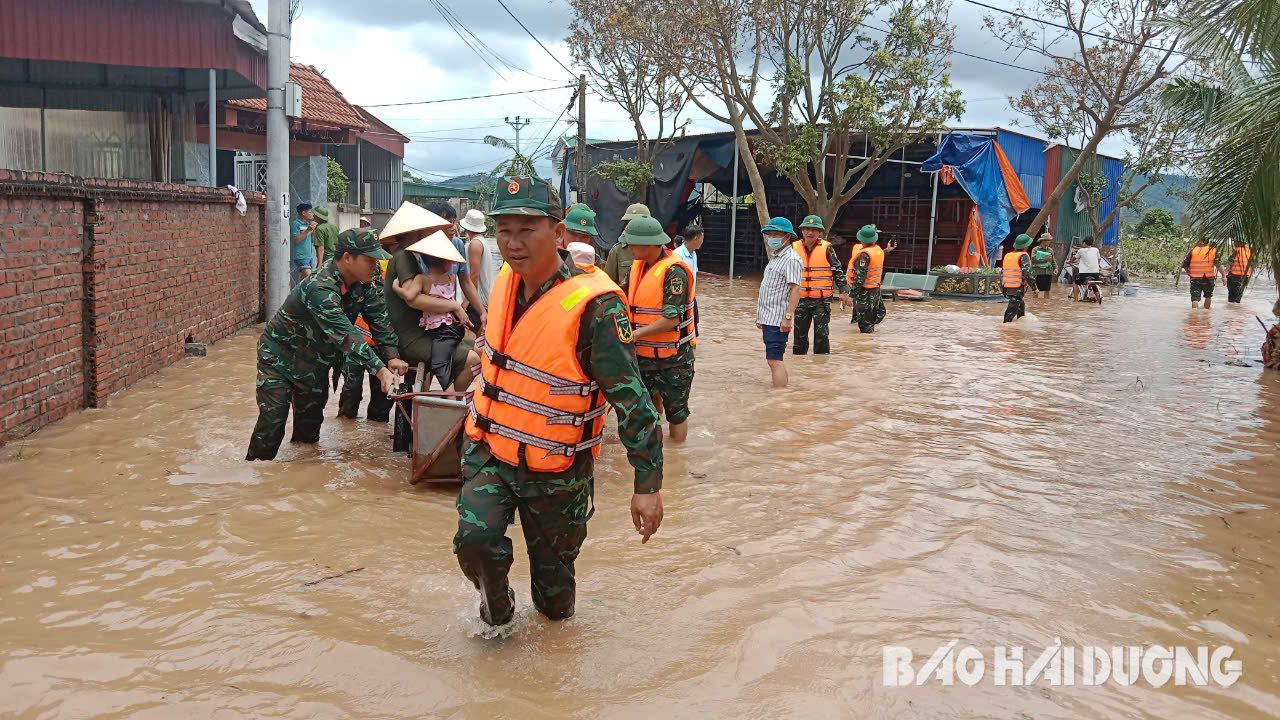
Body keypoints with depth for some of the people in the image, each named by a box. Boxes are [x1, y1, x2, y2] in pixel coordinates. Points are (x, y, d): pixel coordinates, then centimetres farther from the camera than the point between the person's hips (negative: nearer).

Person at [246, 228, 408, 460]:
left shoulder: (364, 284, -10)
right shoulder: (320, 289, -35)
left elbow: (379, 317, -7)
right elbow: (345, 335, -42)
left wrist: (392, 356, -22)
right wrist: (380, 370, -48)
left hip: (316, 361, 7)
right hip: (280, 356, -7)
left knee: (310, 423, 13)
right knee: (273, 420, -12)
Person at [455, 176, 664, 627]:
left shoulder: (593, 304, -25)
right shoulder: (504, 282, -3)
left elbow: (631, 398, -23)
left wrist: (648, 485, -23)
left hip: (555, 470, -4)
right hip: (489, 452, 4)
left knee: (553, 563, 12)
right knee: (475, 539, -16)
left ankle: (555, 615, 47)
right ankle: (497, 611, 16)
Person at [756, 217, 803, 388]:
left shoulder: (791, 259, -12)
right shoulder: (775, 257, 19)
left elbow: (795, 289, -19)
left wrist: (788, 316, -25)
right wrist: (760, 316, 23)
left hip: (778, 320, -10)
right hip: (768, 318, 10)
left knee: (774, 360, -12)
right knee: (774, 360, 13)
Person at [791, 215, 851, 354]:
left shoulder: (827, 248, -4)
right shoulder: (794, 248, 4)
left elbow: (838, 271, 1)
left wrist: (843, 292, -3)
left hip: (822, 299, -3)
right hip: (801, 299, 3)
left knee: (821, 334, -3)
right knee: (799, 333, 10)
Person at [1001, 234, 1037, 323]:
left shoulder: (1007, 255, 13)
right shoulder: (1023, 256, -10)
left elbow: (1002, 273, 16)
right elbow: (1027, 273, -17)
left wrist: (1003, 287, 24)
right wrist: (1034, 287, -9)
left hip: (1007, 288, 8)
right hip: (1018, 289, -8)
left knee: (1021, 306, 24)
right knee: (1012, 310, -8)